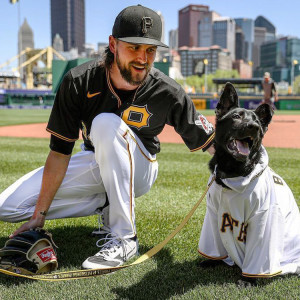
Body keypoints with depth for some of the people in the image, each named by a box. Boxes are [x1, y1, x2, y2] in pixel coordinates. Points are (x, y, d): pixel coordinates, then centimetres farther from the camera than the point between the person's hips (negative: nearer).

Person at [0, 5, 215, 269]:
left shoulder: (168, 93, -23)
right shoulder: (79, 82, -22)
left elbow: (211, 141, -17)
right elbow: (60, 151, -19)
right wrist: (40, 215, -19)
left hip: (138, 169, -2)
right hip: (94, 163, 3)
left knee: (107, 123, -36)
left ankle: (124, 238, -29)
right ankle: (109, 203, 3)